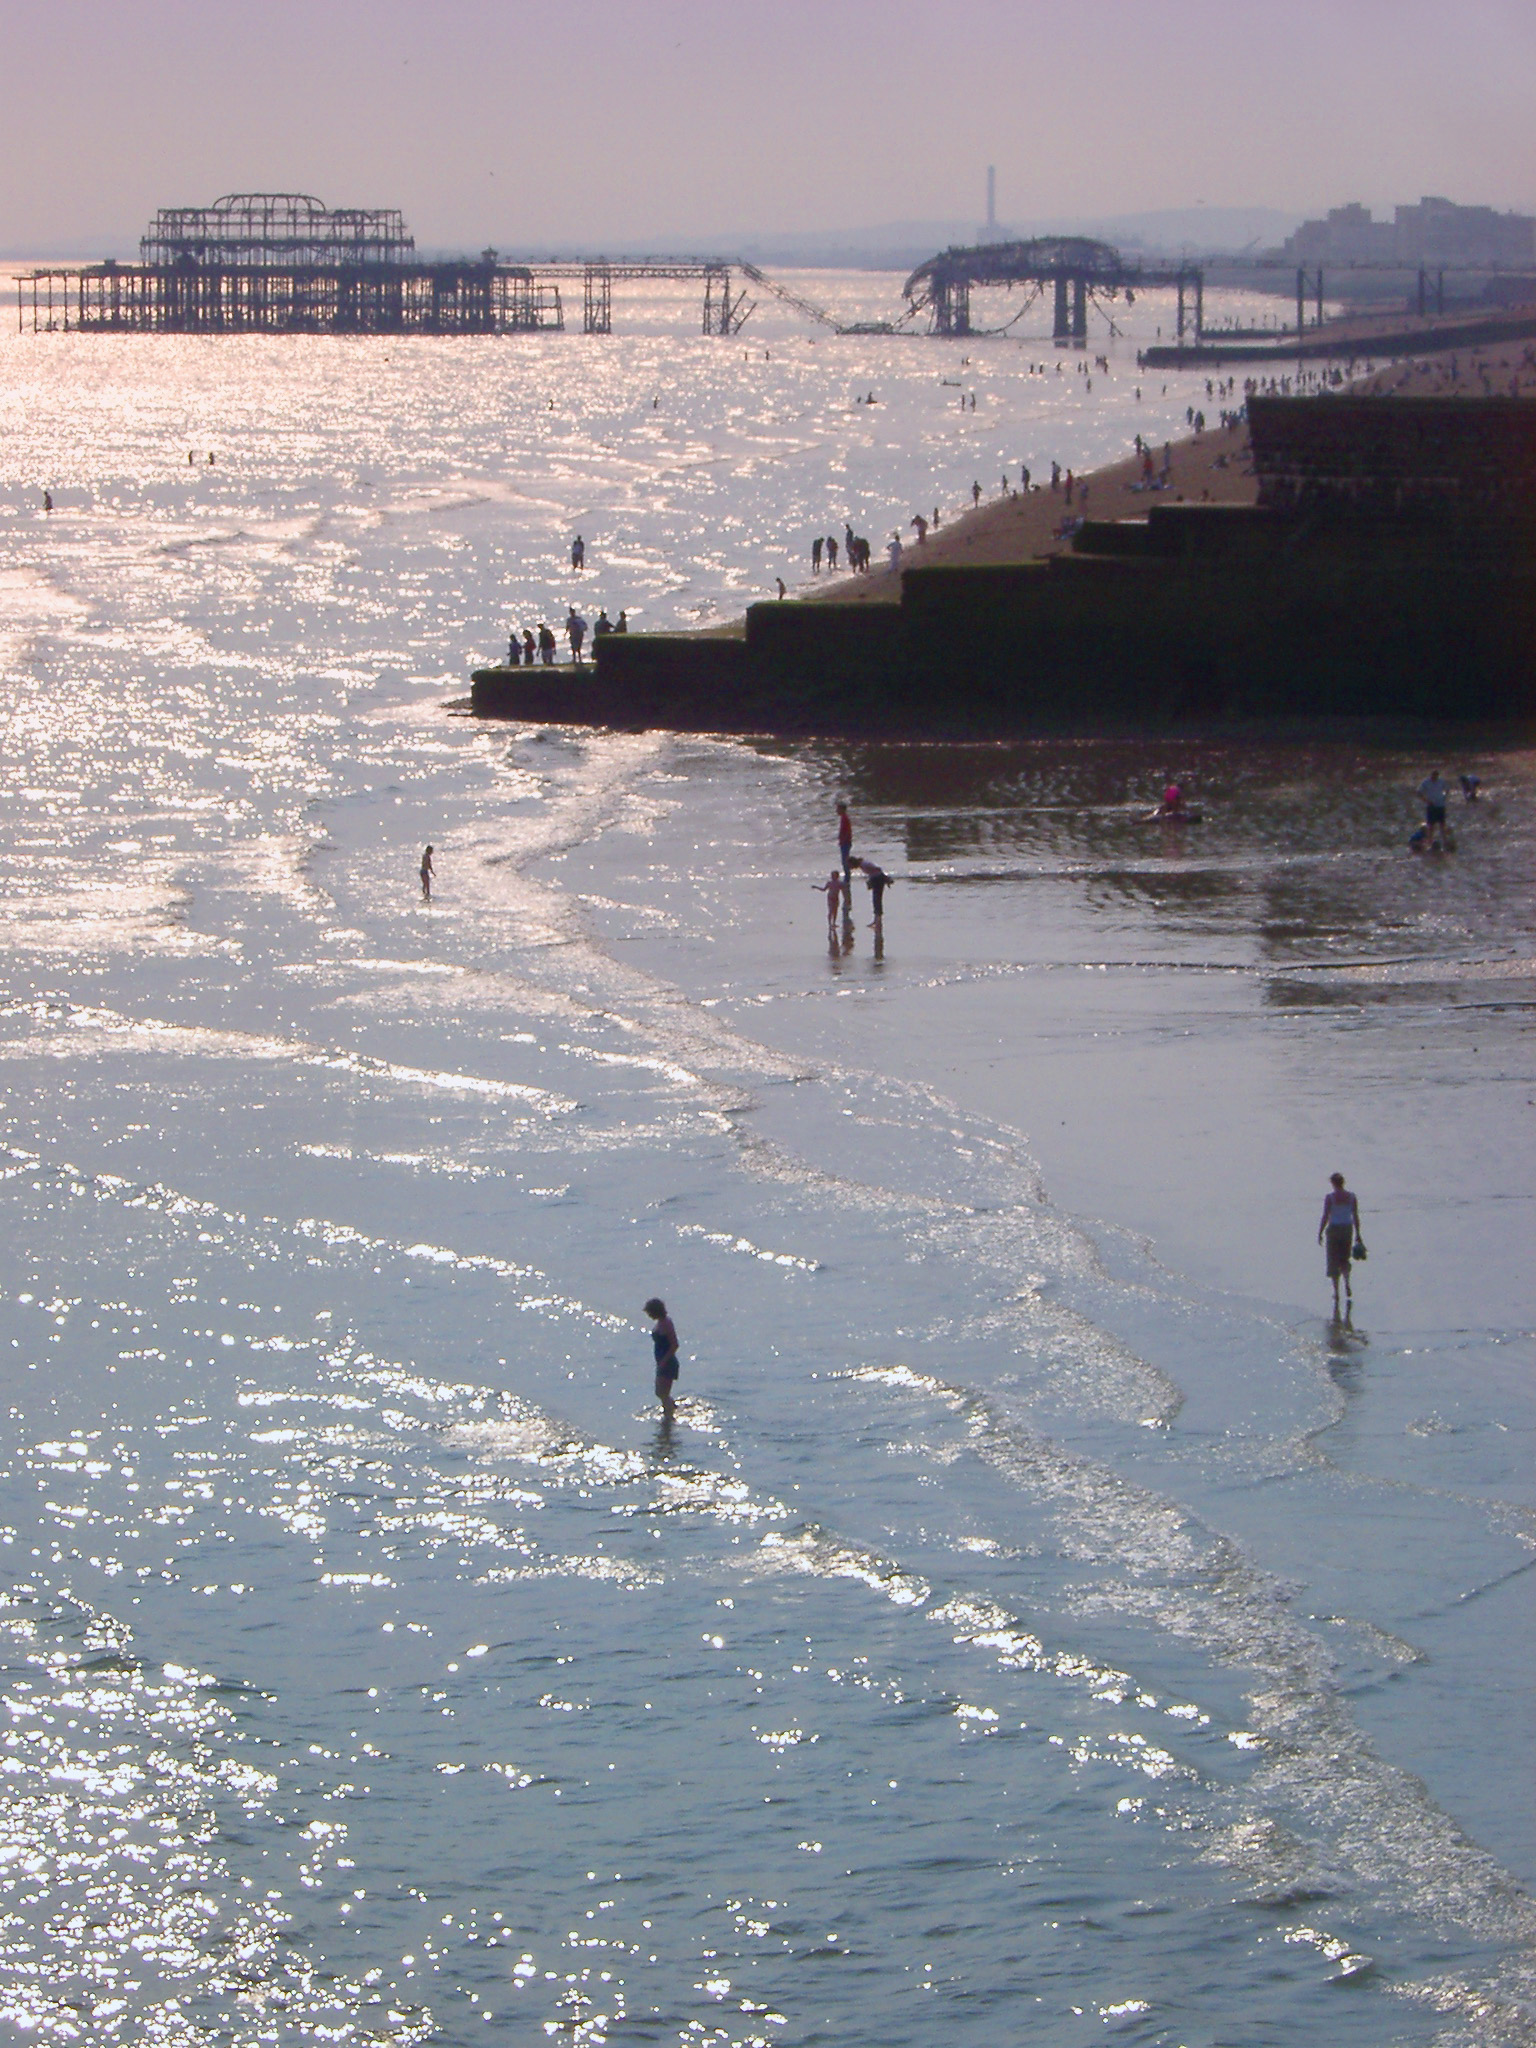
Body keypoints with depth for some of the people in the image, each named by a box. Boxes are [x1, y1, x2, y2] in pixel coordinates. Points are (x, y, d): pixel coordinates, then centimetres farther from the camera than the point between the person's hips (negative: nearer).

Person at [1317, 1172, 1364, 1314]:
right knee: (1345, 1259, 21)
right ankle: (1347, 1283, 3)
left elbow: (1325, 1217, -11)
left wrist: (1320, 1233, -2)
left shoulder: (1329, 1197, -11)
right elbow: (1355, 1217, 2)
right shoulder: (1352, 1197, 0)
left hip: (1333, 1230, -3)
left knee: (1334, 1262, 5)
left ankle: (1336, 1292, 4)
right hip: (1347, 1229, 3)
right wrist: (1357, 1235, 9)